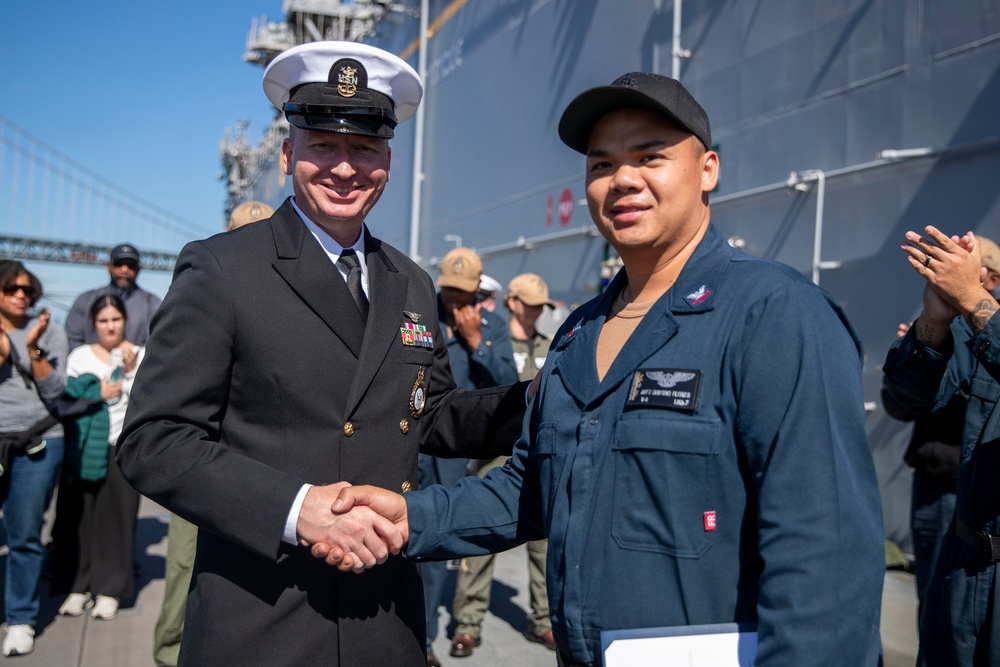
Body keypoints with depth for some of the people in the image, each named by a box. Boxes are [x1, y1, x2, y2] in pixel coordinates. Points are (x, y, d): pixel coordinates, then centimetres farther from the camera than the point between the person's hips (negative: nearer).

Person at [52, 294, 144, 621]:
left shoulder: (140, 356, 7)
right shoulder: (79, 356, 10)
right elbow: (67, 398, -1)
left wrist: (130, 372, -10)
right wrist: (99, 394, -5)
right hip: (84, 447, 1)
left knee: (116, 515, 0)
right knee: (78, 515, 2)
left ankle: (109, 589, 9)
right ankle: (77, 585, 14)